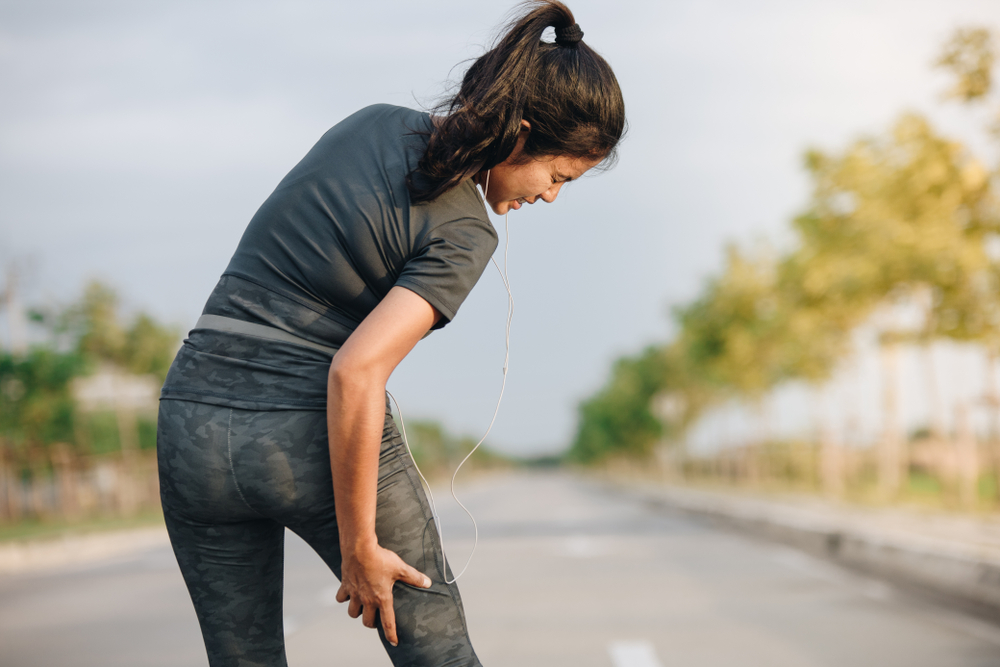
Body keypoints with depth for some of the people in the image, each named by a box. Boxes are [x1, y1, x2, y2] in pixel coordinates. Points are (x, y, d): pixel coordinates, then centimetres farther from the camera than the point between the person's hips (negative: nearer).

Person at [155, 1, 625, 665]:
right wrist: (359, 546, -17)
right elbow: (354, 373, -23)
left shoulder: (372, 123, 6)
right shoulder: (464, 234, -14)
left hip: (194, 426, 6)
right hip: (313, 433, -6)